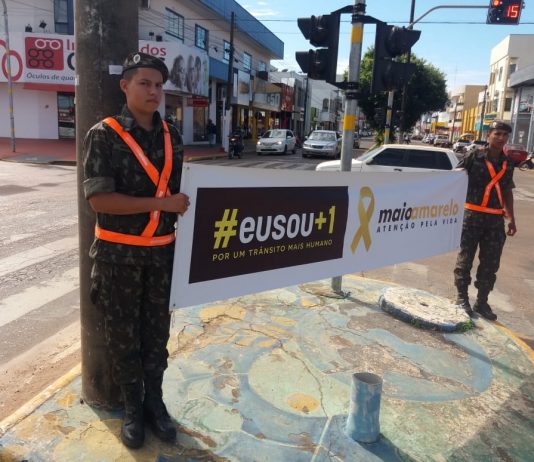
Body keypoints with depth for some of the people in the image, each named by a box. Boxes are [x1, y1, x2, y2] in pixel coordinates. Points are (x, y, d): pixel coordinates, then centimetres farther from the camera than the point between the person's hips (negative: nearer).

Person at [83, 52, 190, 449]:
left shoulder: (171, 135, 5)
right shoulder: (104, 135, -9)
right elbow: (98, 198, -18)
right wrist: (161, 203, -21)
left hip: (162, 251, 4)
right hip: (119, 252, -3)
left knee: (157, 331, 14)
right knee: (123, 335, 10)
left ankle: (154, 401, 33)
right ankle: (132, 408, 29)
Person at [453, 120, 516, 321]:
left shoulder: (508, 164, 10)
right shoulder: (474, 158, -5)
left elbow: (507, 191, 18)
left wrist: (511, 218, 15)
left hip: (496, 219, 5)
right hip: (472, 215, -5)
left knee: (491, 263, 8)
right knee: (465, 259, 4)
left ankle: (482, 302, 20)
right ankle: (462, 297, 17)